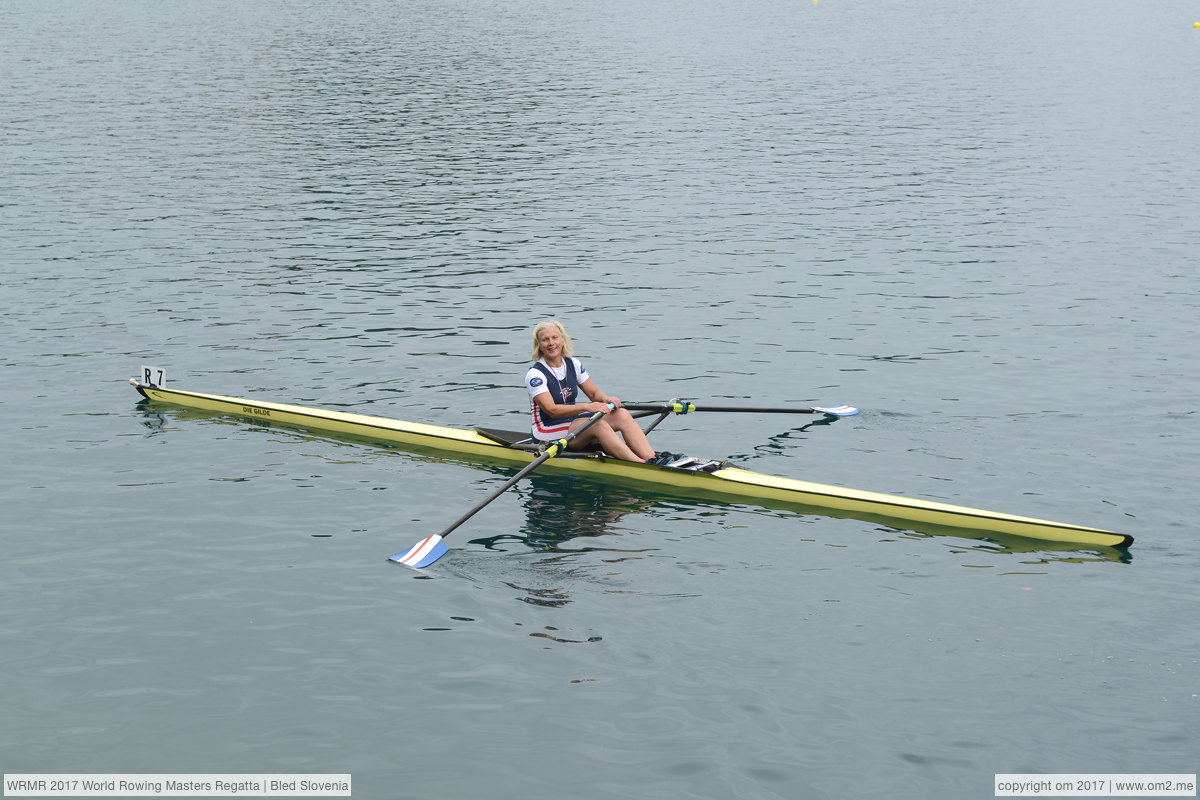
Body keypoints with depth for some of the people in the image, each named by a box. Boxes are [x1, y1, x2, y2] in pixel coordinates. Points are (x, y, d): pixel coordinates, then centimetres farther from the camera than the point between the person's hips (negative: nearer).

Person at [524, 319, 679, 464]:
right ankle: (642, 464, -44)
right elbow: (551, 410, -23)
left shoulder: (573, 364, 8)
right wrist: (586, 407, -33)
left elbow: (594, 393, 11)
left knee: (622, 415, -16)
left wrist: (605, 398, -14)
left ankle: (653, 458, -34)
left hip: (573, 422, 7)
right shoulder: (535, 375, -12)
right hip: (547, 434, -7)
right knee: (598, 424, -32)